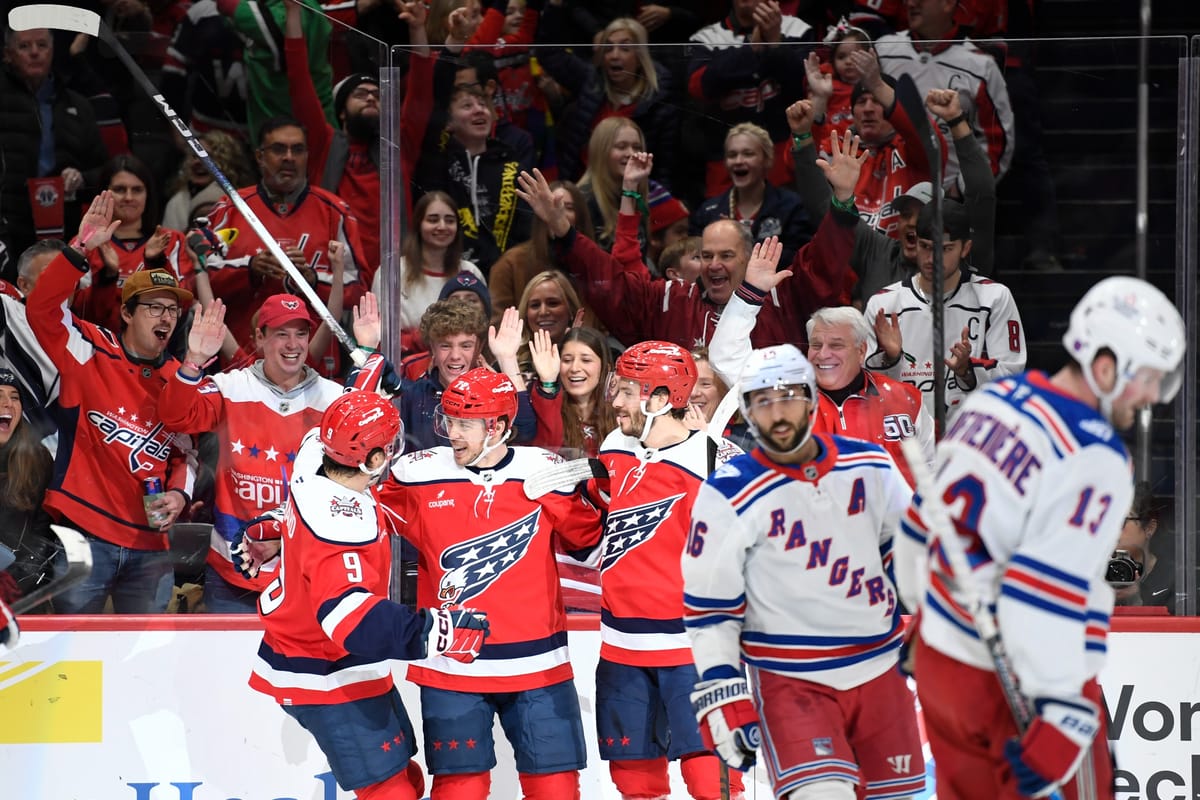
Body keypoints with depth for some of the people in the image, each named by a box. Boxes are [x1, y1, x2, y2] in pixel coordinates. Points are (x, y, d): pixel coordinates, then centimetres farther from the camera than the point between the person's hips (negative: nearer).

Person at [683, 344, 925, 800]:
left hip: (880, 671, 5)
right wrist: (721, 694, -10)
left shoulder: (870, 465, 1)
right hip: (790, 680, -5)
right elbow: (709, 607, -7)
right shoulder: (730, 496, -11)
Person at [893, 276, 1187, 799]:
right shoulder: (1095, 461, -21)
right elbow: (1045, 592, -29)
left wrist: (924, 609, 28)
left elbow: (924, 519, 14)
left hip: (939, 656, 8)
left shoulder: (993, 399, 3)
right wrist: (1064, 713, -29)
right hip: (1014, 684, -8)